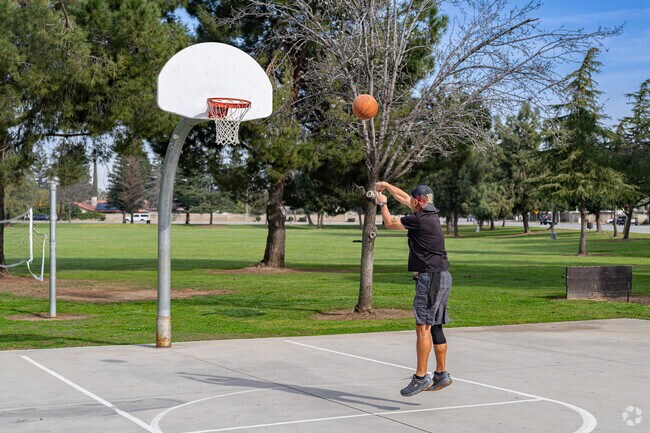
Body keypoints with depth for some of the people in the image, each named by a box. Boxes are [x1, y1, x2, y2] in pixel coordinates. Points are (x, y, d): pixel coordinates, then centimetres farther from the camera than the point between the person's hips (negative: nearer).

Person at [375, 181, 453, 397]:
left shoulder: (420, 219, -14)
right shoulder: (430, 214, 12)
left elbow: (390, 223, 0)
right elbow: (404, 199, 28)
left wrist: (382, 204, 16)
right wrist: (386, 185, 36)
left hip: (431, 278, -10)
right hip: (440, 277, 10)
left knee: (423, 327, -11)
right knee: (435, 327, 12)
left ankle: (421, 377, -12)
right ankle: (441, 375, 17)